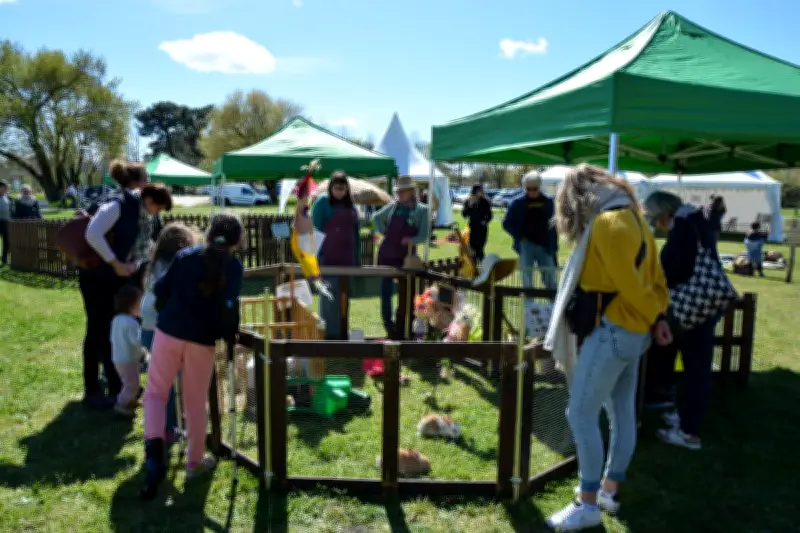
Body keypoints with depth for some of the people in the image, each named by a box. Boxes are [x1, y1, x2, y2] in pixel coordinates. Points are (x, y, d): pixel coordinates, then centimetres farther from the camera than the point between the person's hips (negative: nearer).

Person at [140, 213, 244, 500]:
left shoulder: (185, 255, 7)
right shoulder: (234, 267, -2)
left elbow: (160, 289, 10)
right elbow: (229, 306, -12)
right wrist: (229, 334, 2)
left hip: (168, 332, 1)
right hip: (202, 340, -1)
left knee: (155, 392, 13)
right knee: (196, 402, 13)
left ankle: (154, 448, -8)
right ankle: (195, 461, 26)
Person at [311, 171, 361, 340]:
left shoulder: (350, 205, 14)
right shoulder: (323, 201, -1)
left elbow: (356, 233, 16)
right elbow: (315, 229, -6)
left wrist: (357, 258, 12)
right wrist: (317, 255, -13)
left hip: (347, 258, 5)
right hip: (328, 258, -5)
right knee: (329, 295, -5)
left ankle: (342, 332, 19)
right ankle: (330, 332, 1)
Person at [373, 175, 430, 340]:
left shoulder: (421, 210, -4)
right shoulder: (392, 206, 5)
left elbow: (423, 235, -8)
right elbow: (376, 218, 19)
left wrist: (412, 240, -26)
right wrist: (384, 232, 5)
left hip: (406, 255, -3)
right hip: (386, 254, 3)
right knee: (386, 291, 6)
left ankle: (402, 328, 16)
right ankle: (389, 326, 18)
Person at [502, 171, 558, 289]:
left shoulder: (548, 202, 3)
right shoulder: (518, 202, 0)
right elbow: (507, 223, 4)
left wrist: (554, 247, 3)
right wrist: (519, 236, -6)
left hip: (545, 246, 1)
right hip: (526, 245, -1)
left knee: (551, 282, 7)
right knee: (527, 281, 3)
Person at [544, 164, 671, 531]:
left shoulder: (606, 222, -17)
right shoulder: (631, 216, 14)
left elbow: (628, 282, -20)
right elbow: (653, 276, 12)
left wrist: (651, 318, -5)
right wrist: (657, 317, 4)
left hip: (612, 331, -10)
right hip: (633, 331, 10)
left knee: (581, 414, -4)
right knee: (622, 411, 15)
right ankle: (608, 491, 28)